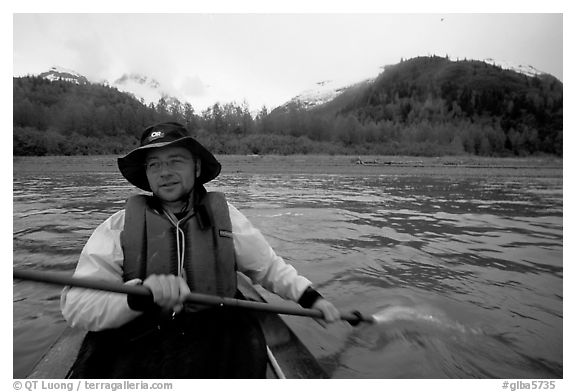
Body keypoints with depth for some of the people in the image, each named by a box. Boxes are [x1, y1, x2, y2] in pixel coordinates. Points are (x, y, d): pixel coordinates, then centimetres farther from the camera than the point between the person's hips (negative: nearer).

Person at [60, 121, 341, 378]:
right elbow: (76, 305, -9)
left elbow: (268, 266, 11)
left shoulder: (223, 216, 3)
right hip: (133, 347, 0)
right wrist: (138, 295, -27)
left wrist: (310, 297, 1)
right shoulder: (118, 227, -2)